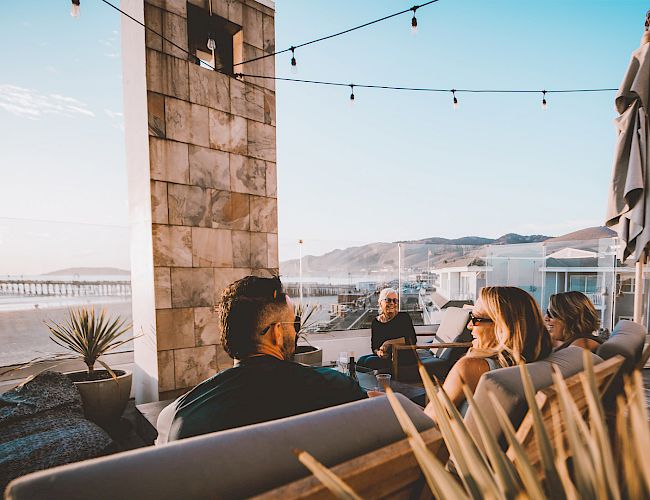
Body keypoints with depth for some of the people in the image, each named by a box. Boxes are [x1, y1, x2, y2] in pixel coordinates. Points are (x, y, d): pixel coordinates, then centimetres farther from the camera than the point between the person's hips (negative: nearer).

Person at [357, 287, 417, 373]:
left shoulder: (404, 317, -3)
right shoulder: (375, 322, 8)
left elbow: (412, 340, -13)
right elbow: (374, 347, 10)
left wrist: (389, 343, -16)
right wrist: (378, 352, -15)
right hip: (384, 356, 6)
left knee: (369, 361, -26)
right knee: (361, 360, -21)